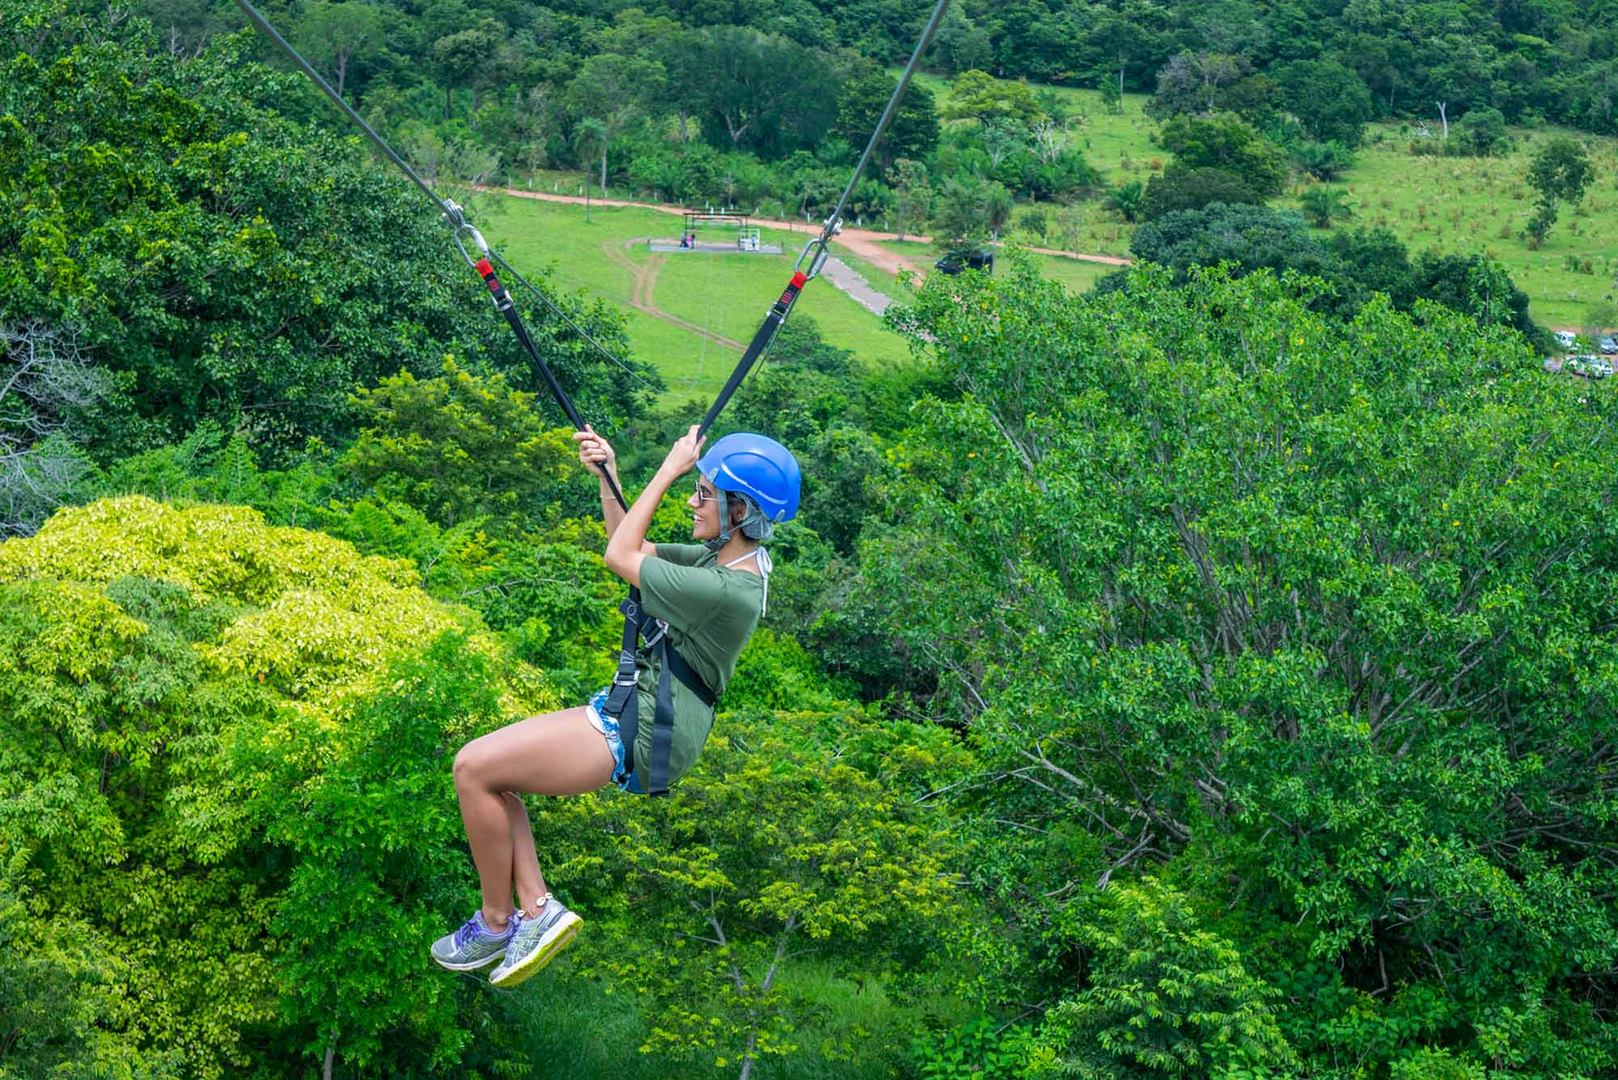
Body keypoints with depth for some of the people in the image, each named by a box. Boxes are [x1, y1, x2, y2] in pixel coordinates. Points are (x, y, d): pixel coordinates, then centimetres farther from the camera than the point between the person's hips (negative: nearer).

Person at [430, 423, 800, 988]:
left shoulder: (728, 591, -24)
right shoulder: (721, 558, 6)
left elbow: (620, 556, -14)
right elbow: (631, 546, 20)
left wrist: (669, 470, -9)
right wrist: (607, 475, 7)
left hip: (639, 739, -11)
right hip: (629, 710, 11)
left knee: (474, 768, -11)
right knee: (482, 767, 9)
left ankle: (496, 923, 5)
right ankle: (536, 909, 6)